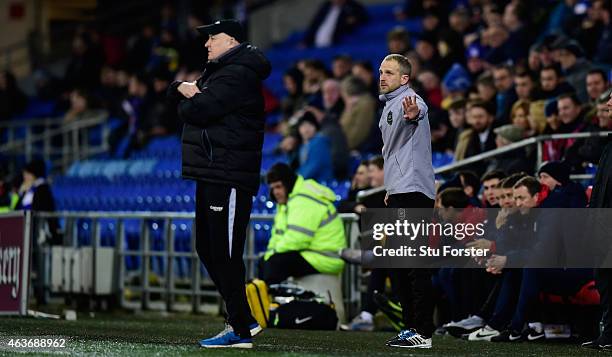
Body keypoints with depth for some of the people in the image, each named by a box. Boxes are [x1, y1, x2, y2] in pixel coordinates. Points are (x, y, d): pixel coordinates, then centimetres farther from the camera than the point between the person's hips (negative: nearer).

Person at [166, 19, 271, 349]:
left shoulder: (236, 76, -13)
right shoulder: (218, 73, 22)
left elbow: (197, 110, -21)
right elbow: (175, 91, 22)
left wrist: (187, 101, 2)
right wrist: (184, 88, -2)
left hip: (228, 178, -11)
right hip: (210, 175, 11)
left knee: (225, 254, -9)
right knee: (207, 249, 14)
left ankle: (240, 330, -6)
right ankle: (243, 319, 21)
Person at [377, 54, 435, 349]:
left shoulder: (409, 100, -10)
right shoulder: (388, 106, 22)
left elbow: (416, 113, -37)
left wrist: (412, 114, -60)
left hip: (413, 192, -10)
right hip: (399, 193, 10)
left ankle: (423, 332, -13)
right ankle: (411, 327, 17)